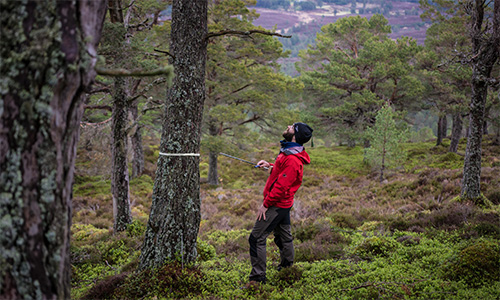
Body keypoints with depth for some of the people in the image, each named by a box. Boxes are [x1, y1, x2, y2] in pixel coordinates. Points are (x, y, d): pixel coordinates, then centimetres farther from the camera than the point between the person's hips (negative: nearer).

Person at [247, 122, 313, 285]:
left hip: (276, 204, -10)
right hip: (284, 203, 10)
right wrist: (270, 166, 10)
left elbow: (281, 186, -26)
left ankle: (257, 277, -5)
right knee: (284, 236, 22)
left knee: (256, 238, -8)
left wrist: (266, 204, -19)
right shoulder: (288, 152, 7)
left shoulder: (292, 160, -26)